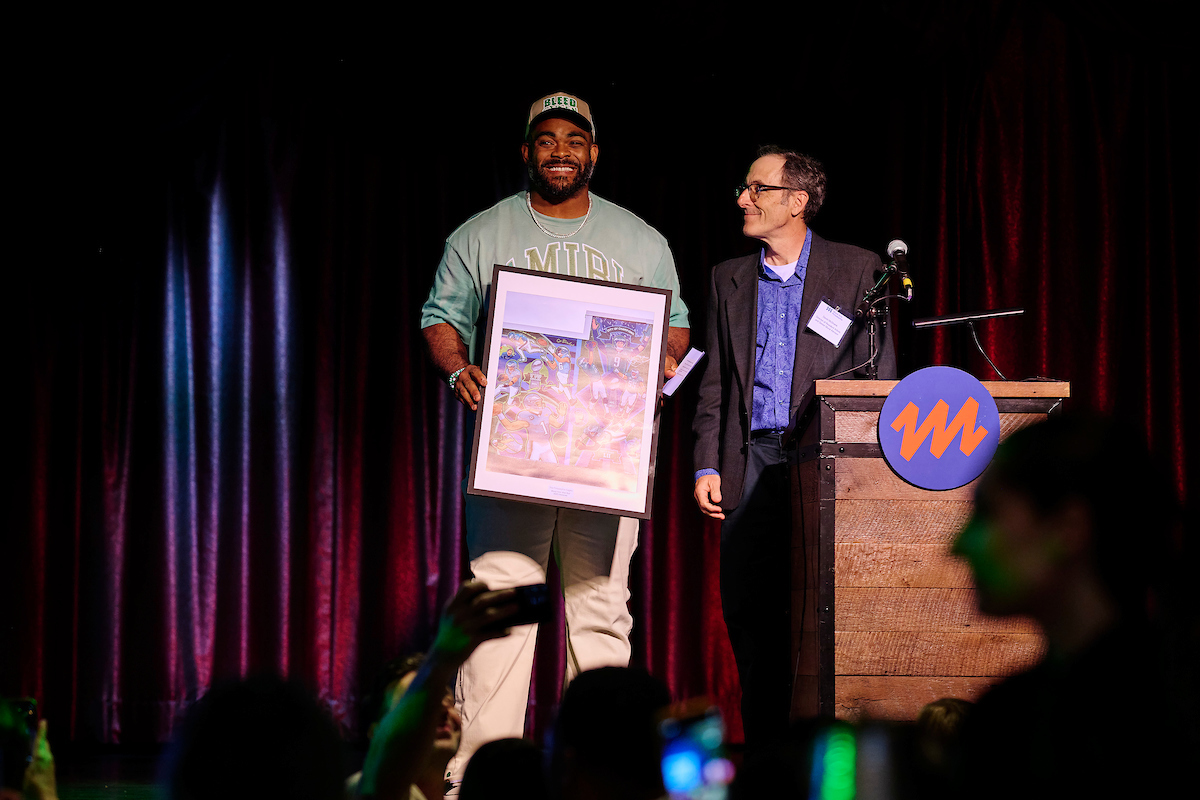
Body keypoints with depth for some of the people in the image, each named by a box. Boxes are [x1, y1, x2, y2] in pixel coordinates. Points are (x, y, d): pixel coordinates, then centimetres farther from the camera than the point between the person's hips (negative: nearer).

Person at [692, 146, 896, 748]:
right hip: (752, 465, 4)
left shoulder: (855, 270, 4)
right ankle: (764, 748, 8)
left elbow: (879, 374, 1)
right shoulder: (729, 279, 15)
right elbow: (715, 382, 15)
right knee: (746, 609, 1)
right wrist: (707, 465, 4)